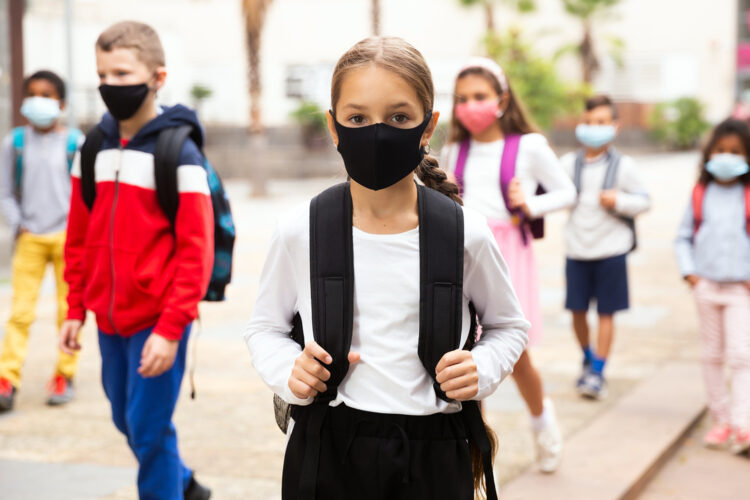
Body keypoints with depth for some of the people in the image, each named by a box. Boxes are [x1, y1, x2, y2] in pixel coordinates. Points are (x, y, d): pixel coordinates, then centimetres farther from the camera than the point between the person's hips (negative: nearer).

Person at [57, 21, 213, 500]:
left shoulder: (177, 153, -12)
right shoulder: (93, 148, 7)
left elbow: (196, 250, -15)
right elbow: (80, 236, 13)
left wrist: (171, 328, -18)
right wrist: (76, 309, 12)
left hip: (158, 321, -7)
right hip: (109, 318, 7)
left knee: (149, 429, -2)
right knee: (127, 419, 18)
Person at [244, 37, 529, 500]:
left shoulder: (466, 234, -6)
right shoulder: (299, 232, -6)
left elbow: (508, 325, 10)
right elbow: (266, 327, 9)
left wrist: (481, 370, -9)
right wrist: (289, 372, -11)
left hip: (433, 460, 0)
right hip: (326, 455, 0)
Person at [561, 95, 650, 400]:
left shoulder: (623, 165, -3)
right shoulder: (569, 163, 3)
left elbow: (644, 200, 1)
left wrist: (619, 201, -16)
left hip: (611, 250, -2)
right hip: (577, 249, 2)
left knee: (606, 312, 1)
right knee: (577, 310, 6)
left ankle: (598, 373, 9)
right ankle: (588, 360, 31)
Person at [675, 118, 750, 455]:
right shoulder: (701, 194, 5)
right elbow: (683, 237, 10)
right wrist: (689, 271, -1)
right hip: (706, 286, 3)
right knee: (712, 355, 9)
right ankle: (720, 420, 18)